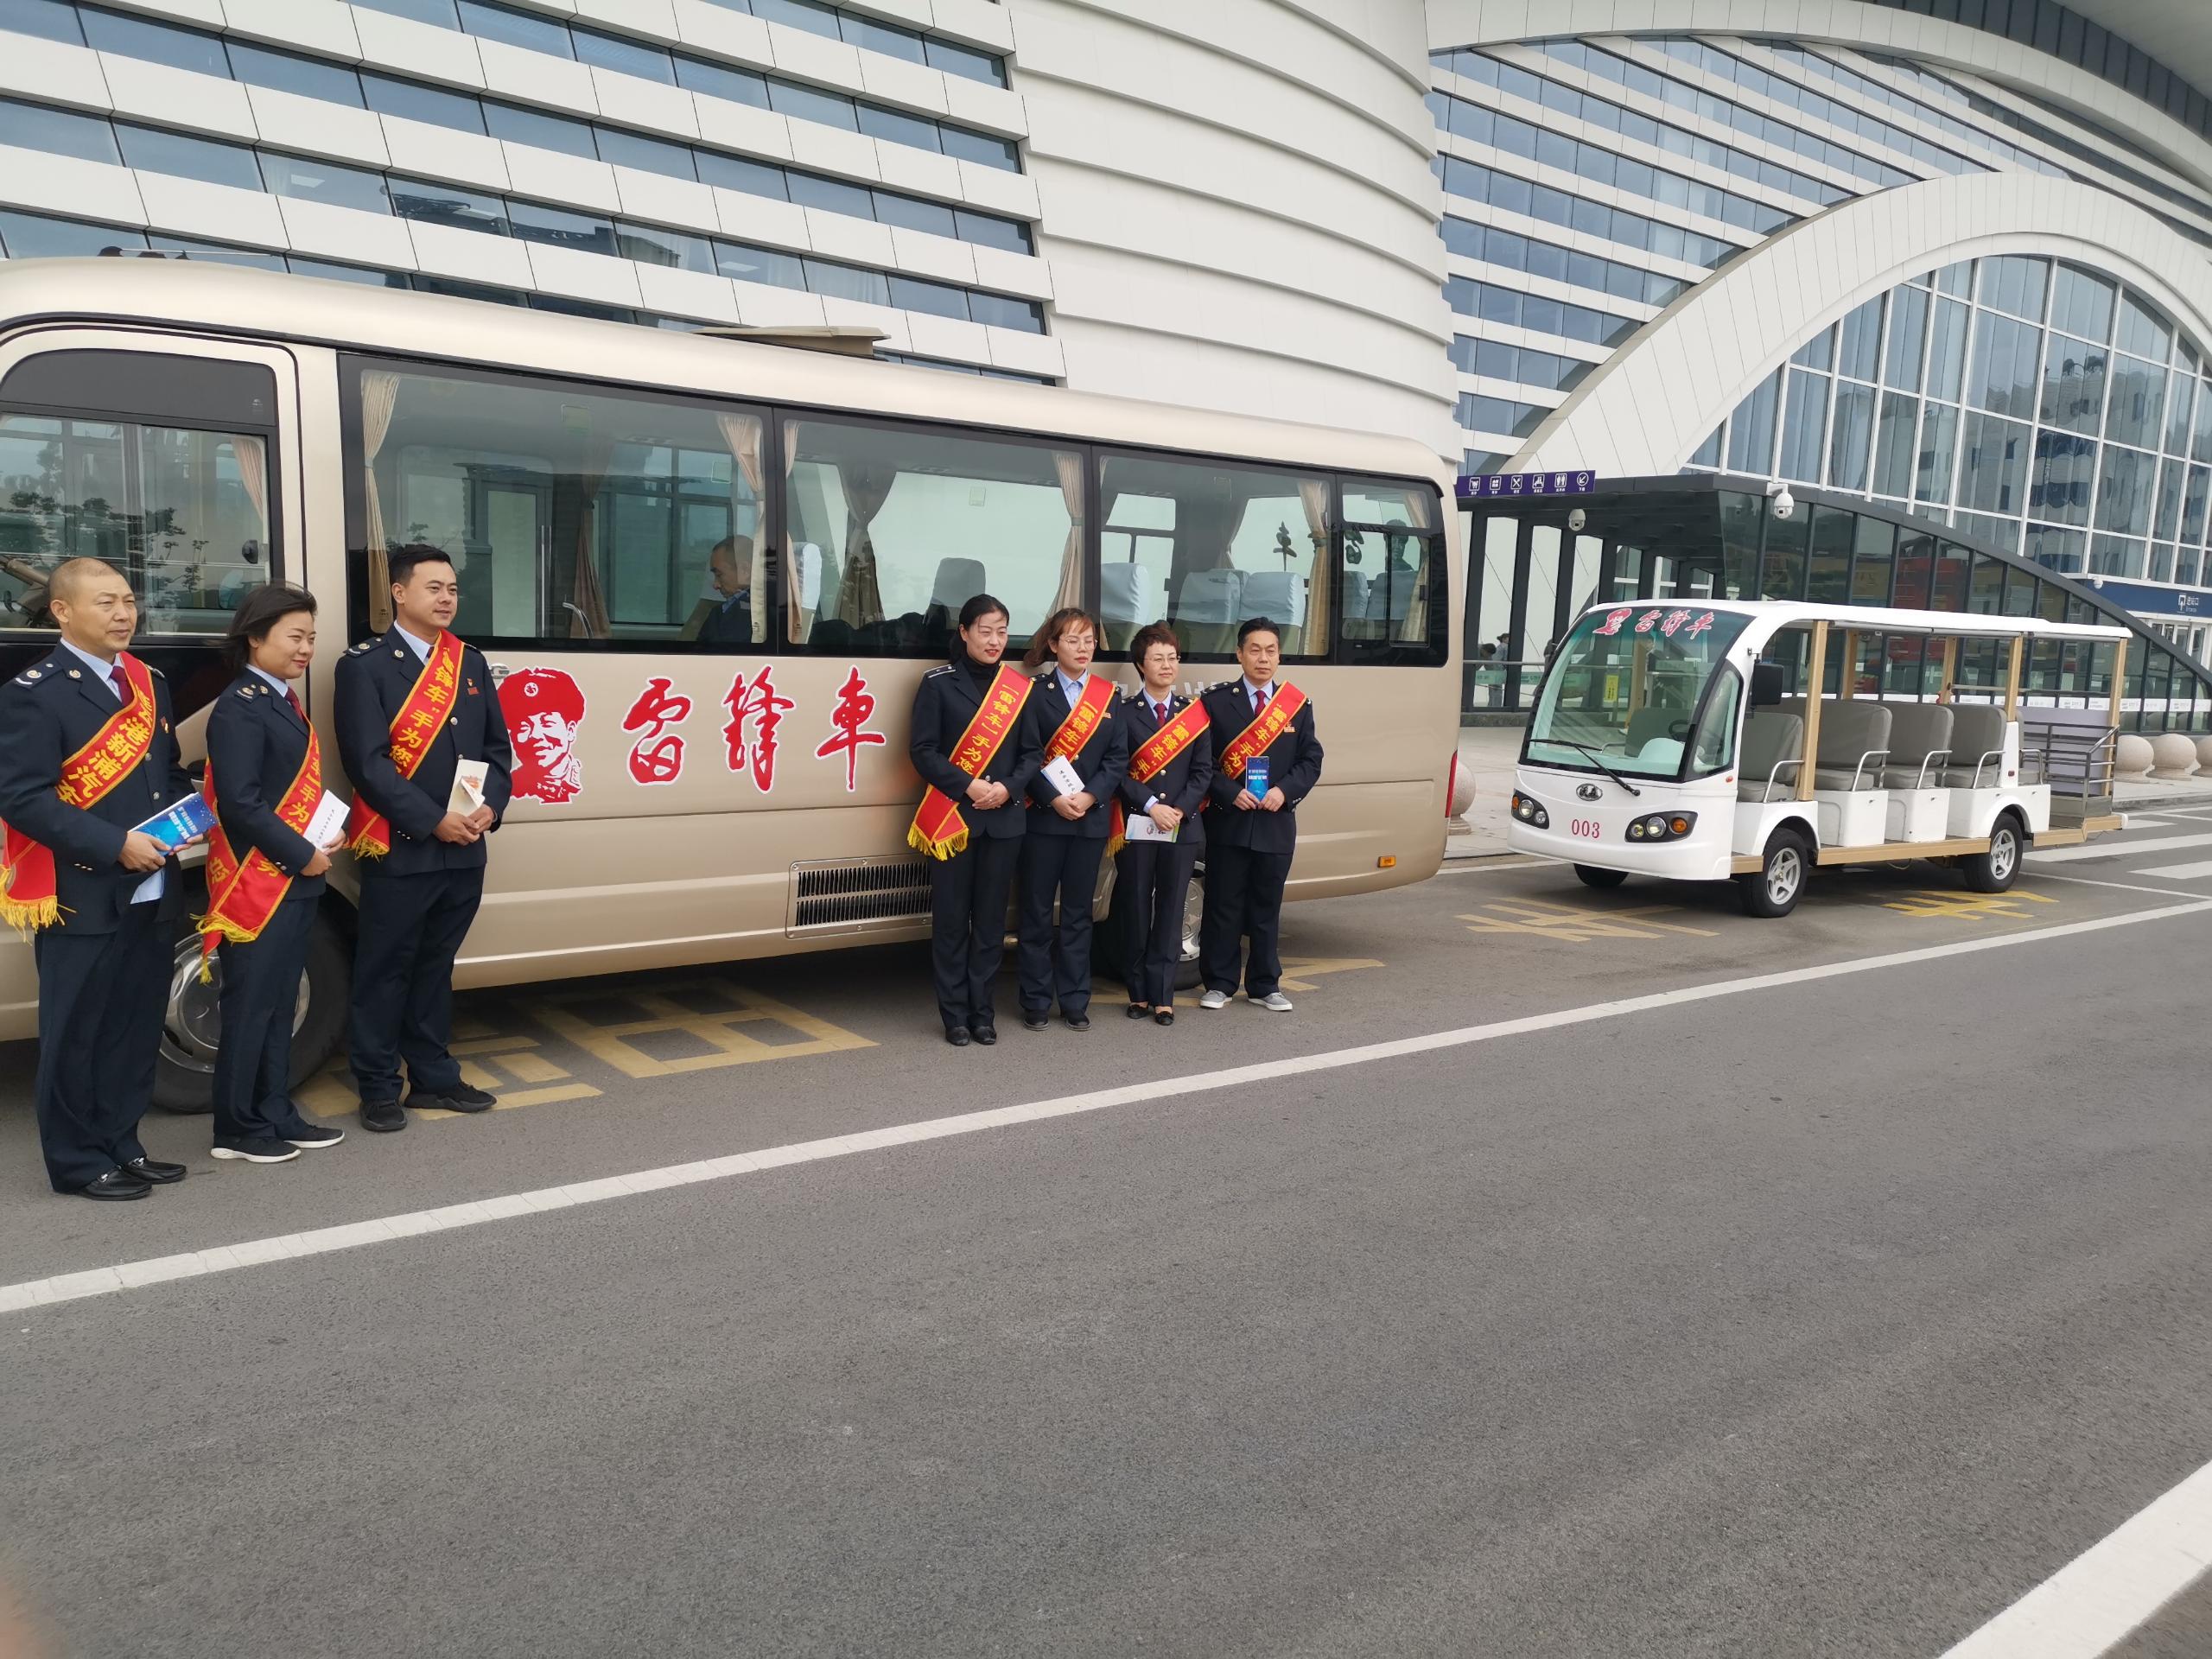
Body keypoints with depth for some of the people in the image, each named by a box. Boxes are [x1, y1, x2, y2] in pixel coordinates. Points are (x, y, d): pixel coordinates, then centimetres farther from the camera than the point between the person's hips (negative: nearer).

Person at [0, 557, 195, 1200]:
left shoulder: (148, 683, 13)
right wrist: (115, 844, -21)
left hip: (151, 893, 7)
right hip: (81, 897, -7)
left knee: (136, 1030, 13)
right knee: (75, 1036, 4)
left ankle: (121, 1145, 26)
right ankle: (78, 1162, 15)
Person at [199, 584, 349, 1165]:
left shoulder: (283, 700, 14)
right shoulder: (240, 707, -14)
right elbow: (240, 802, -21)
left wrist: (327, 836, 4)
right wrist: (302, 855, -16)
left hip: (296, 880, 9)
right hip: (257, 883, -9)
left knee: (280, 1005, 14)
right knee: (250, 1006, 0)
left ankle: (277, 1115, 23)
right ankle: (237, 1128, 11)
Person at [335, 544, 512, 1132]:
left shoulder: (470, 662, 12)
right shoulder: (364, 665, -6)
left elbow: (497, 746, 11)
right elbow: (368, 762, -13)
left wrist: (489, 807, -6)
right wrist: (433, 821, -18)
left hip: (464, 851, 5)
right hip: (398, 851, -5)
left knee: (435, 968, 16)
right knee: (385, 972, 5)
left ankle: (434, 1077, 25)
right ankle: (378, 1088, 15)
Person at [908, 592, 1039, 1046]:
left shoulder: (1019, 686, 9)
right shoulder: (939, 683, 0)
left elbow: (1031, 753, 10)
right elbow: (923, 750, -5)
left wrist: (1007, 788, -9)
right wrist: (968, 787, -15)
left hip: (1003, 818, 3)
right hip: (951, 817, -3)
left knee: (991, 918, 6)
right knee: (951, 918, 0)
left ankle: (982, 1012, 14)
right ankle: (954, 1014, 7)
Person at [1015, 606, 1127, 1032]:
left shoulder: (1108, 695, 9)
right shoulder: (1037, 693, 1)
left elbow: (1118, 757, 3)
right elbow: (1028, 754, -7)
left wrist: (1089, 796, -11)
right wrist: (1054, 800, -18)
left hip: (1091, 817, 2)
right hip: (1043, 816, -2)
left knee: (1078, 912, 8)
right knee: (1037, 911, 3)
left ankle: (1075, 1001, 15)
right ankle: (1036, 1001, 11)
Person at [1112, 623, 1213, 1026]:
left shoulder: (1195, 714, 9)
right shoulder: (1125, 714, 2)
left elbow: (1203, 771, 4)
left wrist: (1179, 809, -10)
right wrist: (1151, 806, -15)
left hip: (1183, 827, 2)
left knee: (1170, 912, 4)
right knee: (1137, 911, 5)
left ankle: (1162, 996, 9)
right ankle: (1139, 993, 14)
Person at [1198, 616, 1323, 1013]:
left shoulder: (1297, 705, 8)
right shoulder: (1216, 701, 0)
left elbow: (1311, 760, 6)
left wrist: (1285, 790, -11)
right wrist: (1230, 793, -16)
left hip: (1276, 823, 2)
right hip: (1228, 821, -2)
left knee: (1267, 907, 10)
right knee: (1222, 906, 3)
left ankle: (1265, 985, 19)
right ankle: (1219, 984, 13)